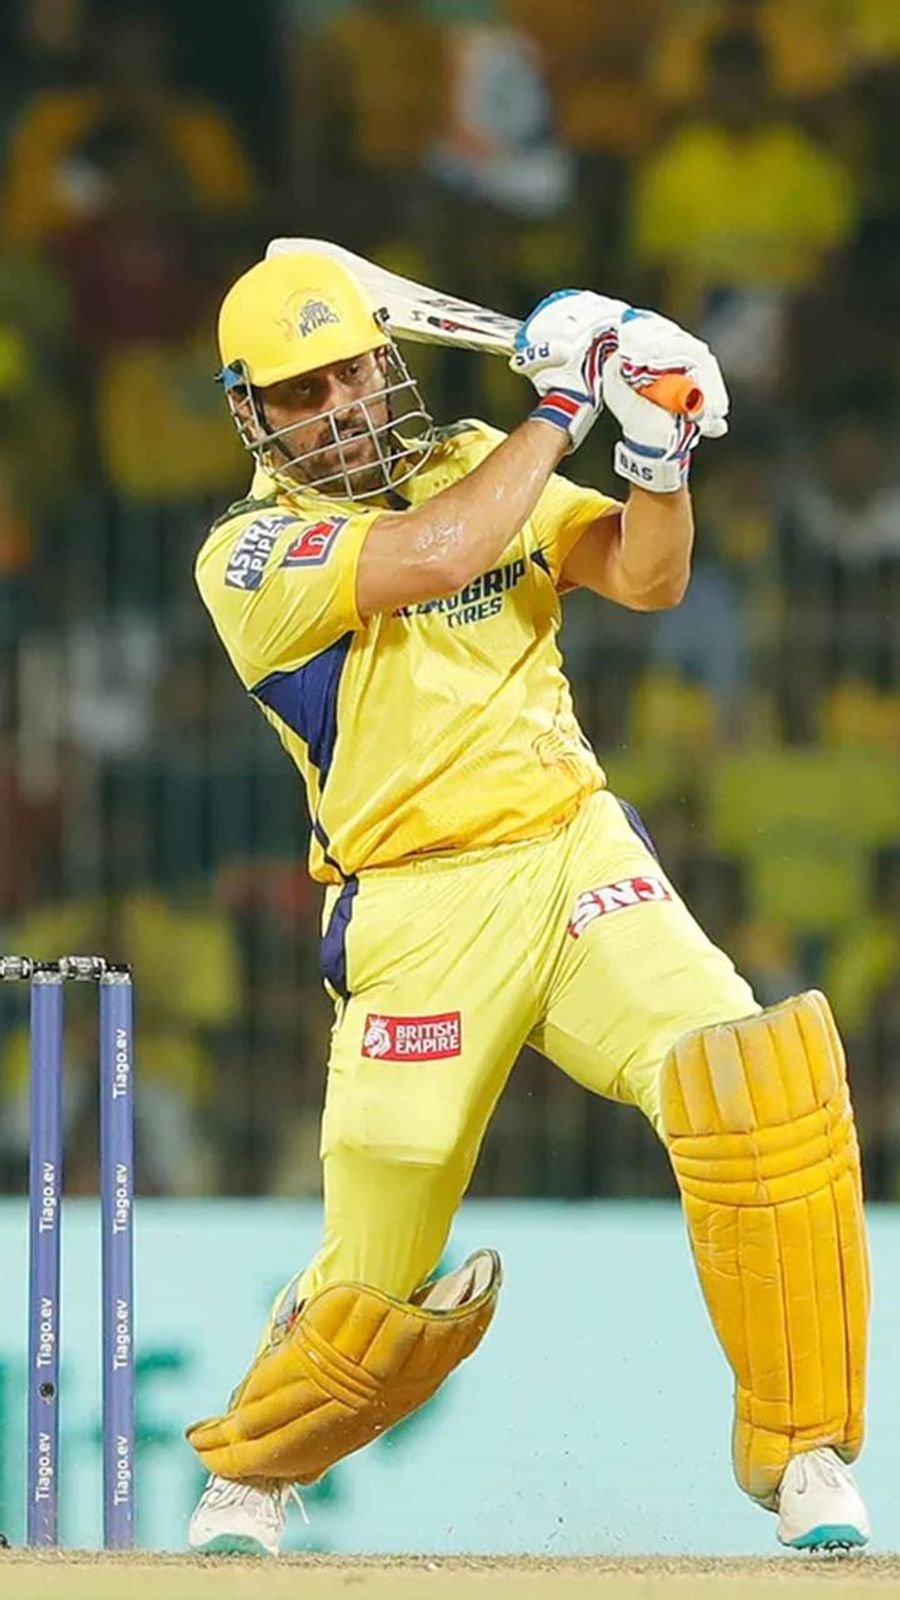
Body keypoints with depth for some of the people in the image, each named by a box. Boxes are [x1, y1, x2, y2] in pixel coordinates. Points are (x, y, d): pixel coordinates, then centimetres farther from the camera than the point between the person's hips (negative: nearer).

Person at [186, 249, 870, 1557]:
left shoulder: (477, 465, 13)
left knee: (760, 1077, -24)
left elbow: (646, 577, 3)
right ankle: (245, 1473, 32)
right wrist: (558, 415, -10)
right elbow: (435, 556, -20)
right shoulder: (250, 555, -3)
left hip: (576, 854, 3)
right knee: (378, 1288, 0)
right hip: (421, 913, -3)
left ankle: (800, 1451, -14)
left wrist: (657, 455, -16)